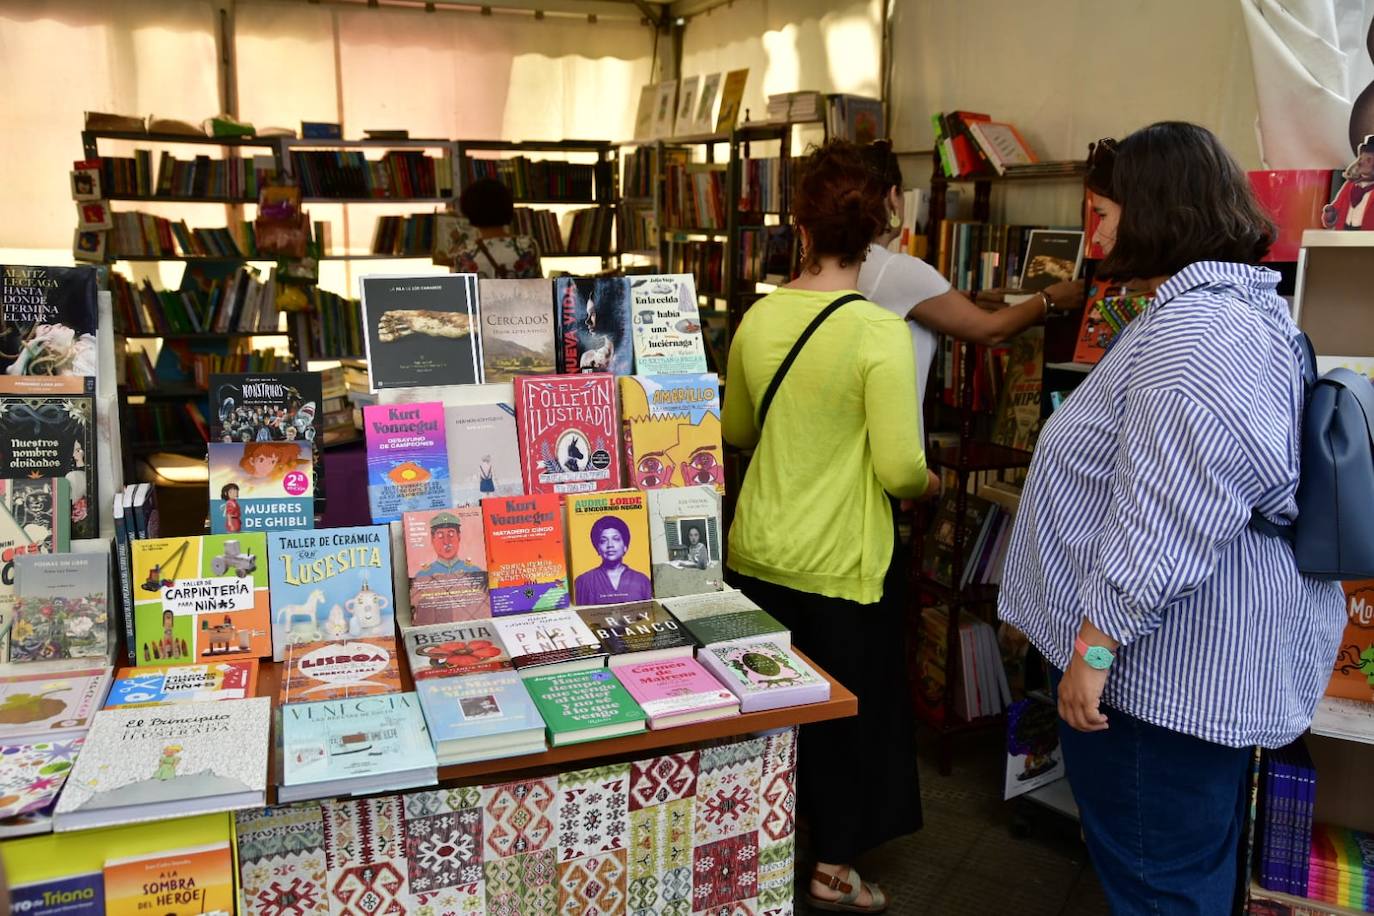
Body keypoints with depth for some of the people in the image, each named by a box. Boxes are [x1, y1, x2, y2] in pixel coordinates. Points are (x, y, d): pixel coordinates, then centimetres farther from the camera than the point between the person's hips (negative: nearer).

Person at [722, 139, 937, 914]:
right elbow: (899, 469, -20)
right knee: (848, 710, 15)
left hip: (757, 552, 5)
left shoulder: (758, 317, -2)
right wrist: (929, 484, 2)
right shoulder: (880, 333, -19)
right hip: (840, 562, -5)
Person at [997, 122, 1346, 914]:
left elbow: (1163, 524, -30)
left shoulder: (1194, 334, -24)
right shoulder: (1243, 305, 13)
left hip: (1165, 669, -11)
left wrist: (1094, 646, -24)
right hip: (1210, 662, 11)